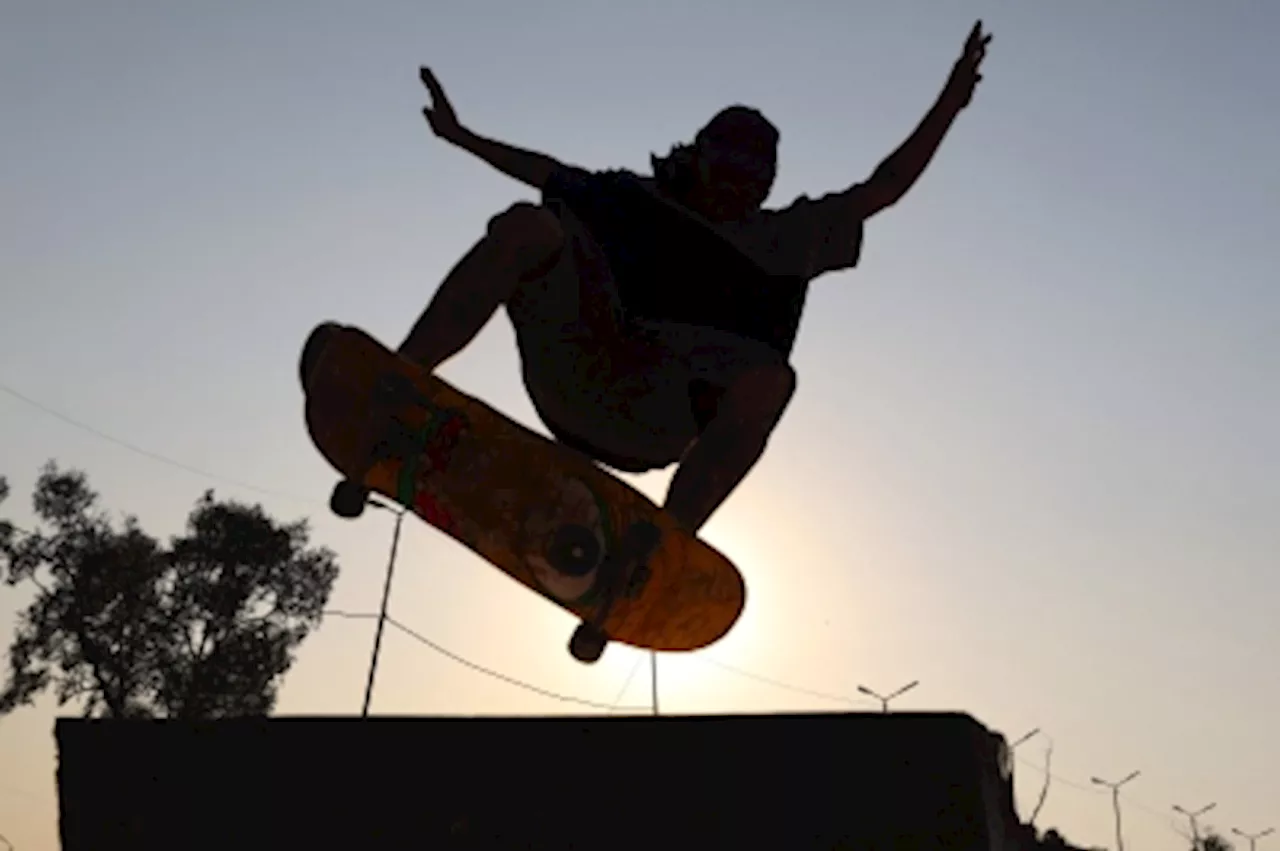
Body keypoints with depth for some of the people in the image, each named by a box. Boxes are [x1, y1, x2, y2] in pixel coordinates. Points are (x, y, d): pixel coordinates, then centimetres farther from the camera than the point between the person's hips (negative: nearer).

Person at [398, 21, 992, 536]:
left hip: (656, 425, 0)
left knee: (769, 379, -30)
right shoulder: (637, 197, 25)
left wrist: (949, 103, 16)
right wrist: (461, 136, 36)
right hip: (572, 379, 1)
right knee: (527, 227, -20)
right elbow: (549, 172, 34)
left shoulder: (785, 236, 24)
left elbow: (883, 188, 22)